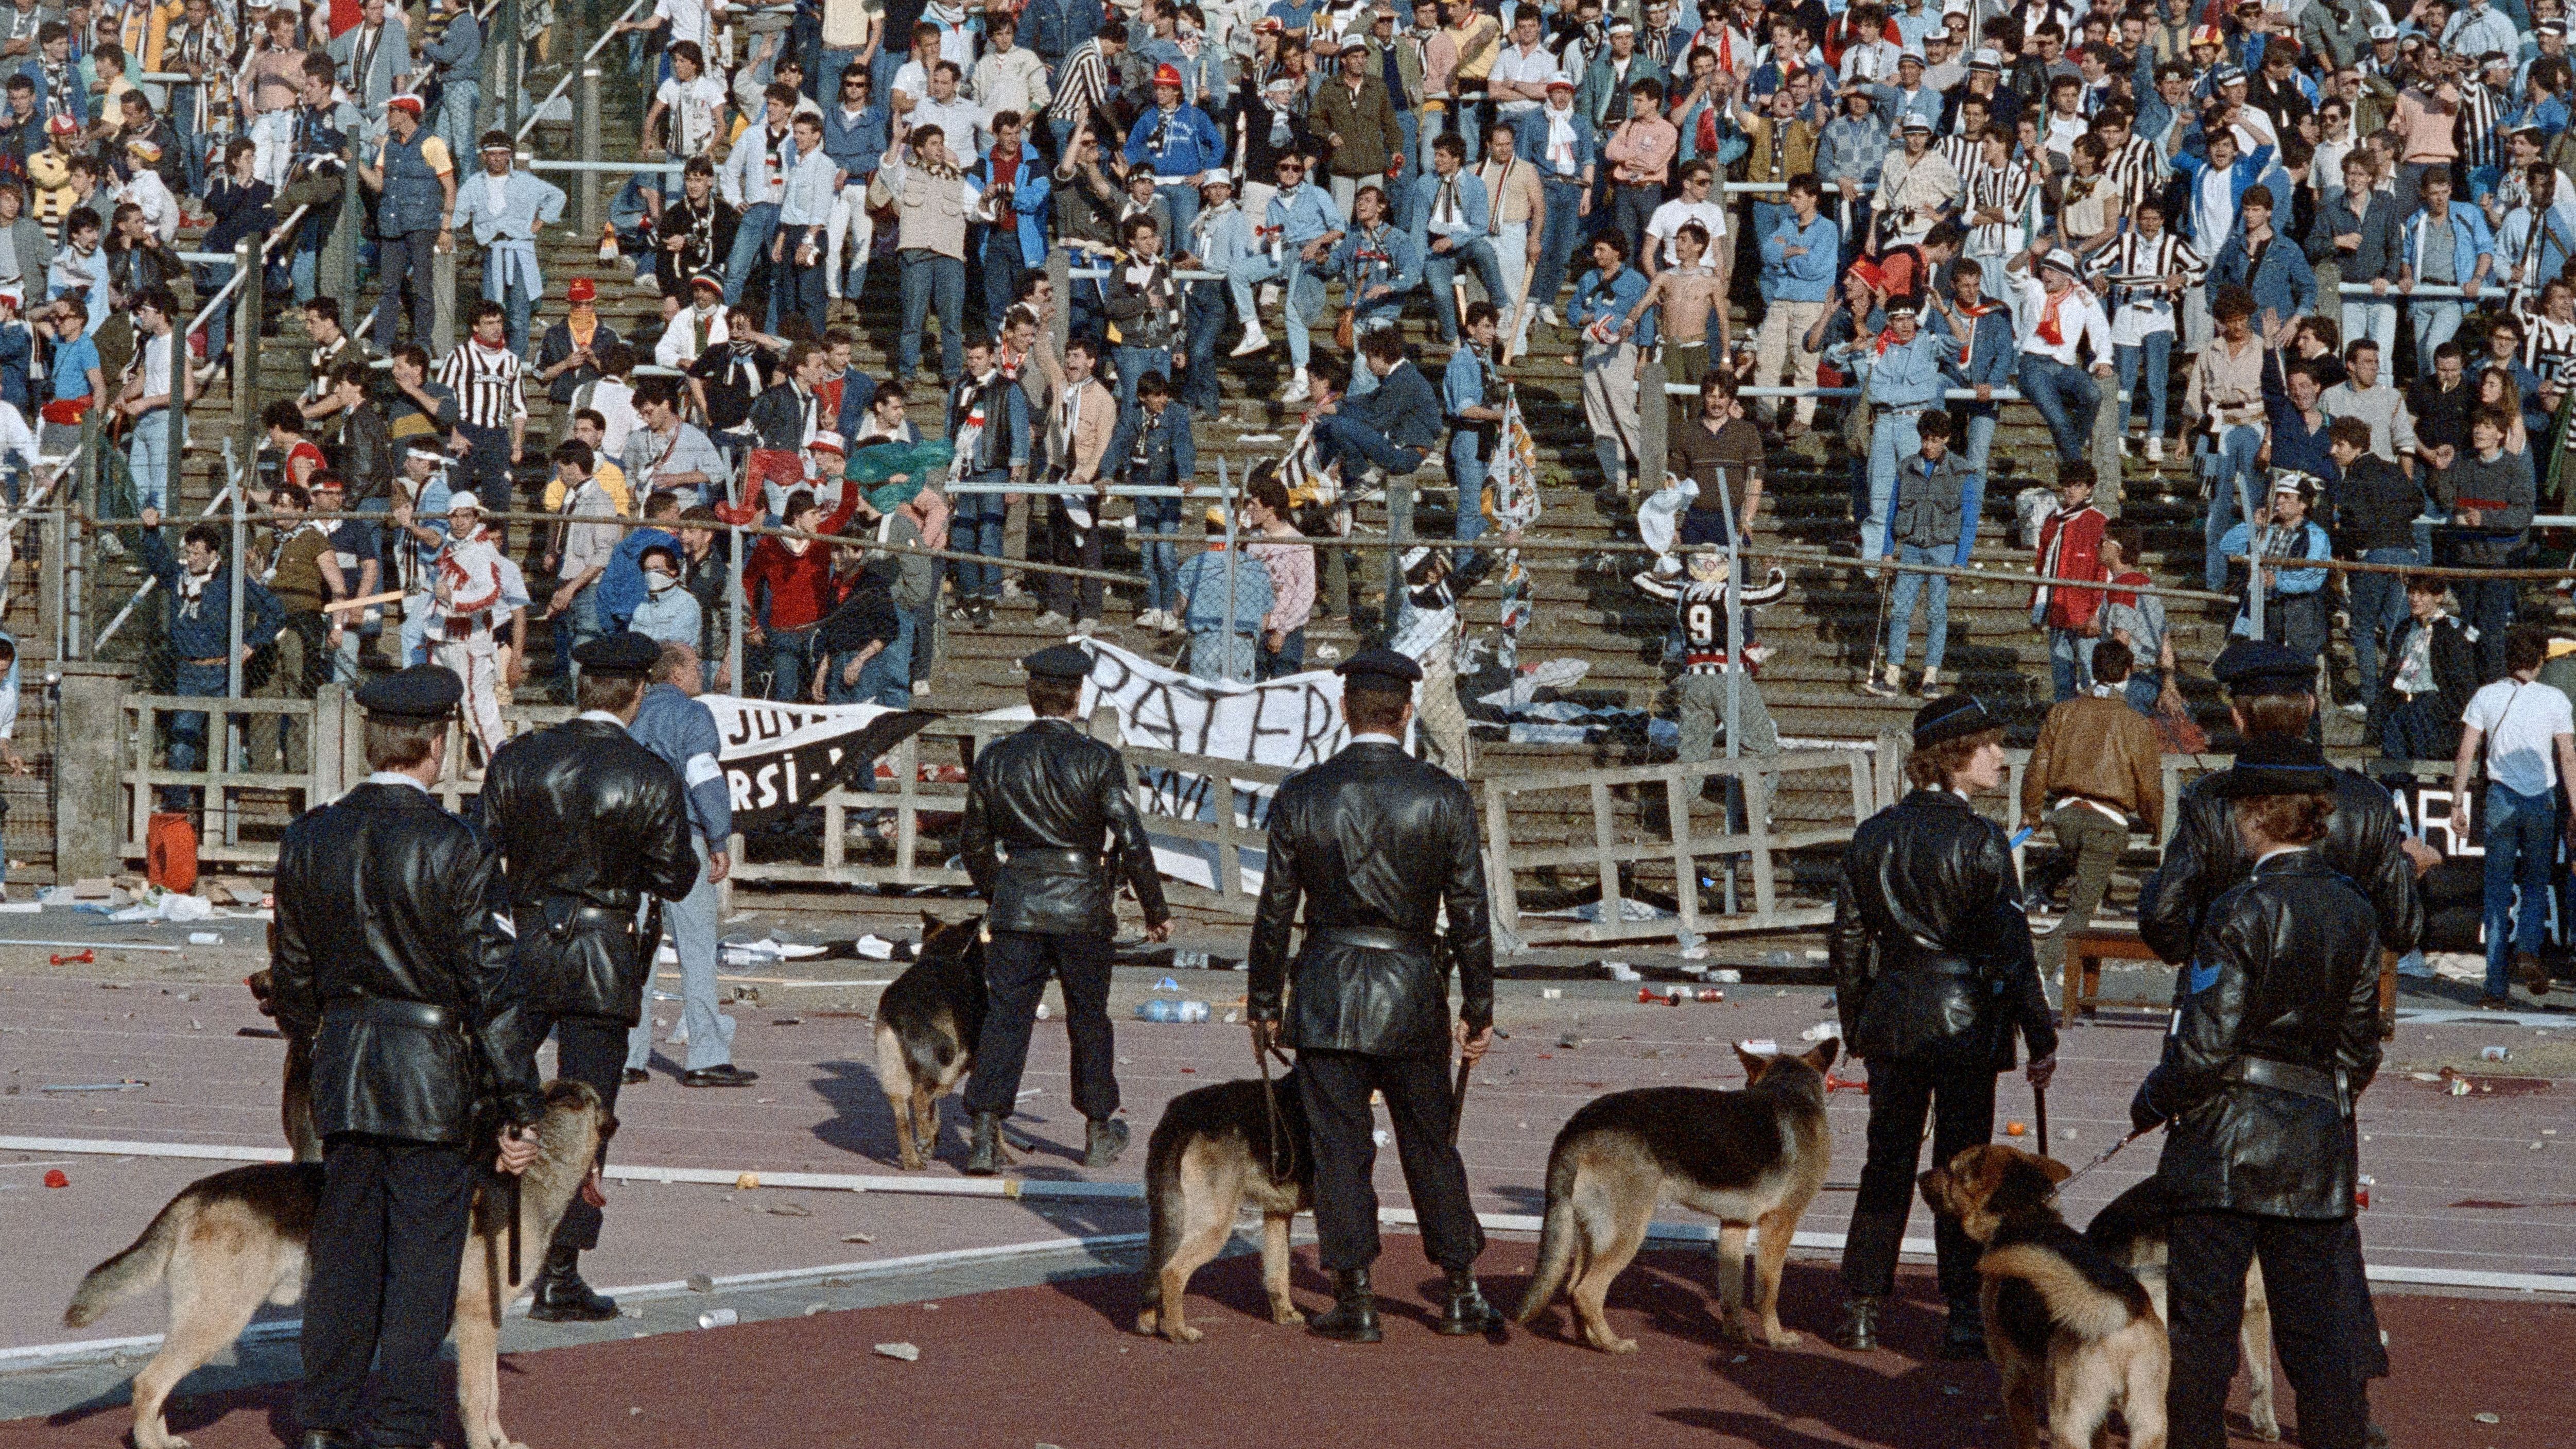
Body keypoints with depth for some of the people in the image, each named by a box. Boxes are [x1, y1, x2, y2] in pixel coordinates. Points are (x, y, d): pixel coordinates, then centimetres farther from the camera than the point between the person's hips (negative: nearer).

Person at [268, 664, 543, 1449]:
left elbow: (292, 968, 11)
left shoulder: (309, 840, 1)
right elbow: (496, 987, -13)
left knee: (344, 1246, 16)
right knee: (421, 1259, 2)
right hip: (434, 1075, -5)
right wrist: (519, 1111, -10)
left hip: (342, 1068, 5)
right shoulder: (458, 851, -14)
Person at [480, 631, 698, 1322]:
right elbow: (672, 879, -3)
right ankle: (560, 1277, 4)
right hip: (604, 961, -2)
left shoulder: (518, 759, -3)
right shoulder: (652, 778, -10)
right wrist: (698, 865, 16)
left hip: (522, 952, 2)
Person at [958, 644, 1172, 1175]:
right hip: (1083, 910, -2)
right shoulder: (1098, 760, -9)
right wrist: (1155, 908, -2)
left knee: (1005, 1016, 3)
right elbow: (1130, 839, -12)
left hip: (1015, 906, 2)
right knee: (1089, 1017, 13)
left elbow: (974, 842, 10)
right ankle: (1099, 1133, 23)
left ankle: (986, 1136, -6)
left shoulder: (996, 758, 1)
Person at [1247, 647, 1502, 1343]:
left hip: (1326, 996, -1)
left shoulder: (1301, 797, -4)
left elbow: (1275, 912, 0)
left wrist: (1265, 1002, 9)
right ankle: (1461, 1293, 17)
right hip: (1412, 995, 1)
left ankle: (1355, 1302, 5)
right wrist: (1478, 1008, 4)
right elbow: (1469, 914, -4)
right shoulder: (1444, 797, -5)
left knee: (1340, 1150, 4)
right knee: (1431, 1146, 12)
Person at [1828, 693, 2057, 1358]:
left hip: (1892, 1021, 5)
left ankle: (1860, 1310, 14)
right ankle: (1963, 1318, 5)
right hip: (1965, 1024, -5)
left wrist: (1855, 1027, 19)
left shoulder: (1873, 835, 4)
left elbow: (1848, 940, 9)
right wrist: (2040, 1038, -7)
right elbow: (2010, 946, -13)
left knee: (1886, 1165, 12)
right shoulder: (1979, 840, -12)